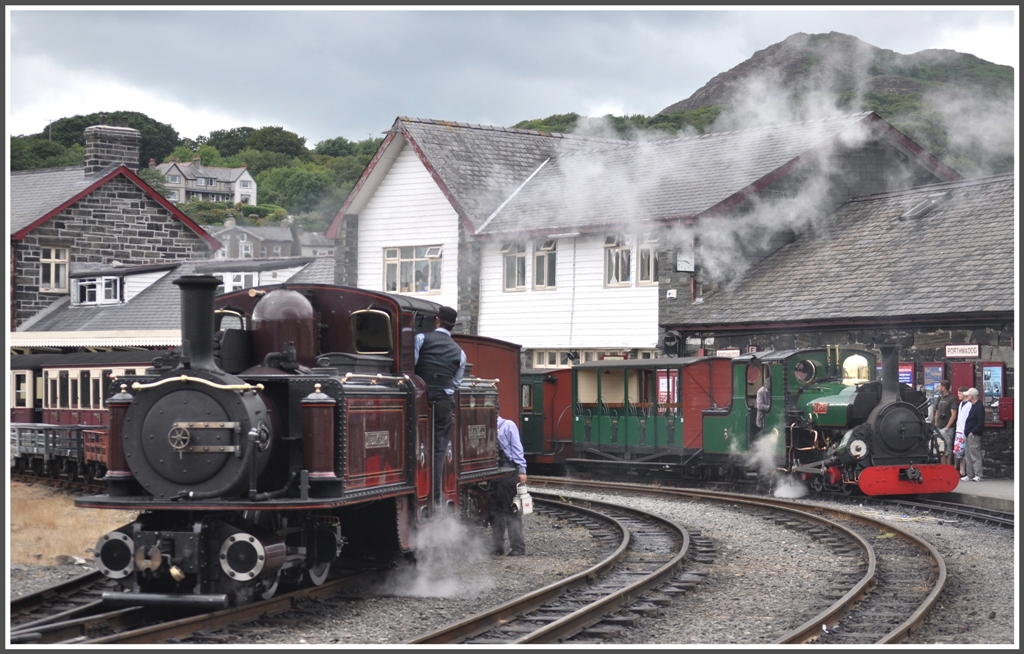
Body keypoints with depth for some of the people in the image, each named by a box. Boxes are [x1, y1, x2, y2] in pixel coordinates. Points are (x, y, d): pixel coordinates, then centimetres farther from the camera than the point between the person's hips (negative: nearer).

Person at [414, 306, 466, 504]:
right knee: (439, 450, 4)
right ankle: (434, 496, 0)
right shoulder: (459, 352, 11)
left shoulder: (422, 338, 0)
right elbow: (456, 382, 11)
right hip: (445, 404, 2)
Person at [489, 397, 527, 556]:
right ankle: (497, 546, 19)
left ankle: (518, 548, -1)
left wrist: (521, 470, -11)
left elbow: (517, 449, -5)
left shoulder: (508, 425, -3)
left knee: (512, 511, -4)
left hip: (508, 473, -6)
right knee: (494, 511, 10)